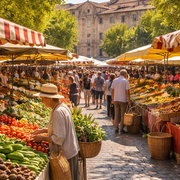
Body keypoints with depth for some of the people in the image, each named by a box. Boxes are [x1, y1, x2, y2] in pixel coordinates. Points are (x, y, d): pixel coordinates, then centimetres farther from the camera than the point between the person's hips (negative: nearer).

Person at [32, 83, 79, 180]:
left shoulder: (58, 112, -25)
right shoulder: (63, 106, 5)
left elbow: (59, 138, -26)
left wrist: (42, 138, -14)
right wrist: (43, 130, 12)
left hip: (65, 154, -10)